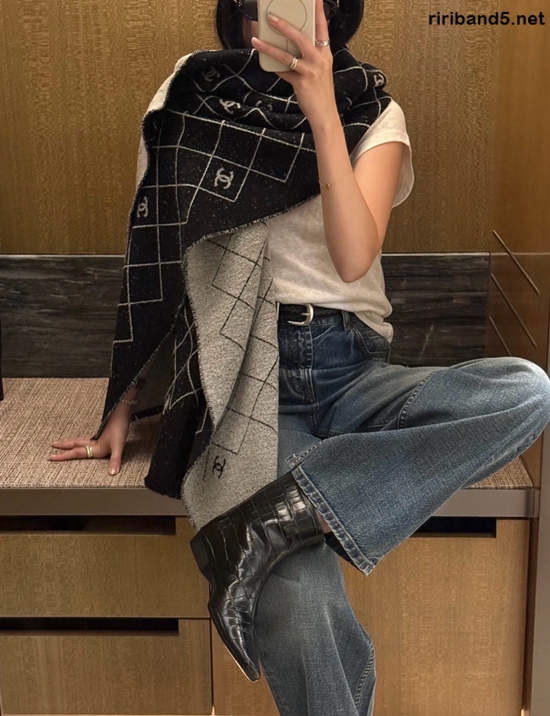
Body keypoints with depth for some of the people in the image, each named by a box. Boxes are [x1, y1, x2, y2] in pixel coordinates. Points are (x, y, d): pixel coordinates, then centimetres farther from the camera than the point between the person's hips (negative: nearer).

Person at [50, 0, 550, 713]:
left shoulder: (374, 115, 8)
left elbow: (354, 258, -11)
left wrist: (324, 114, -19)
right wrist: (125, 405, 10)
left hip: (351, 369, 3)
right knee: (298, 607, -31)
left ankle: (278, 513, -31)